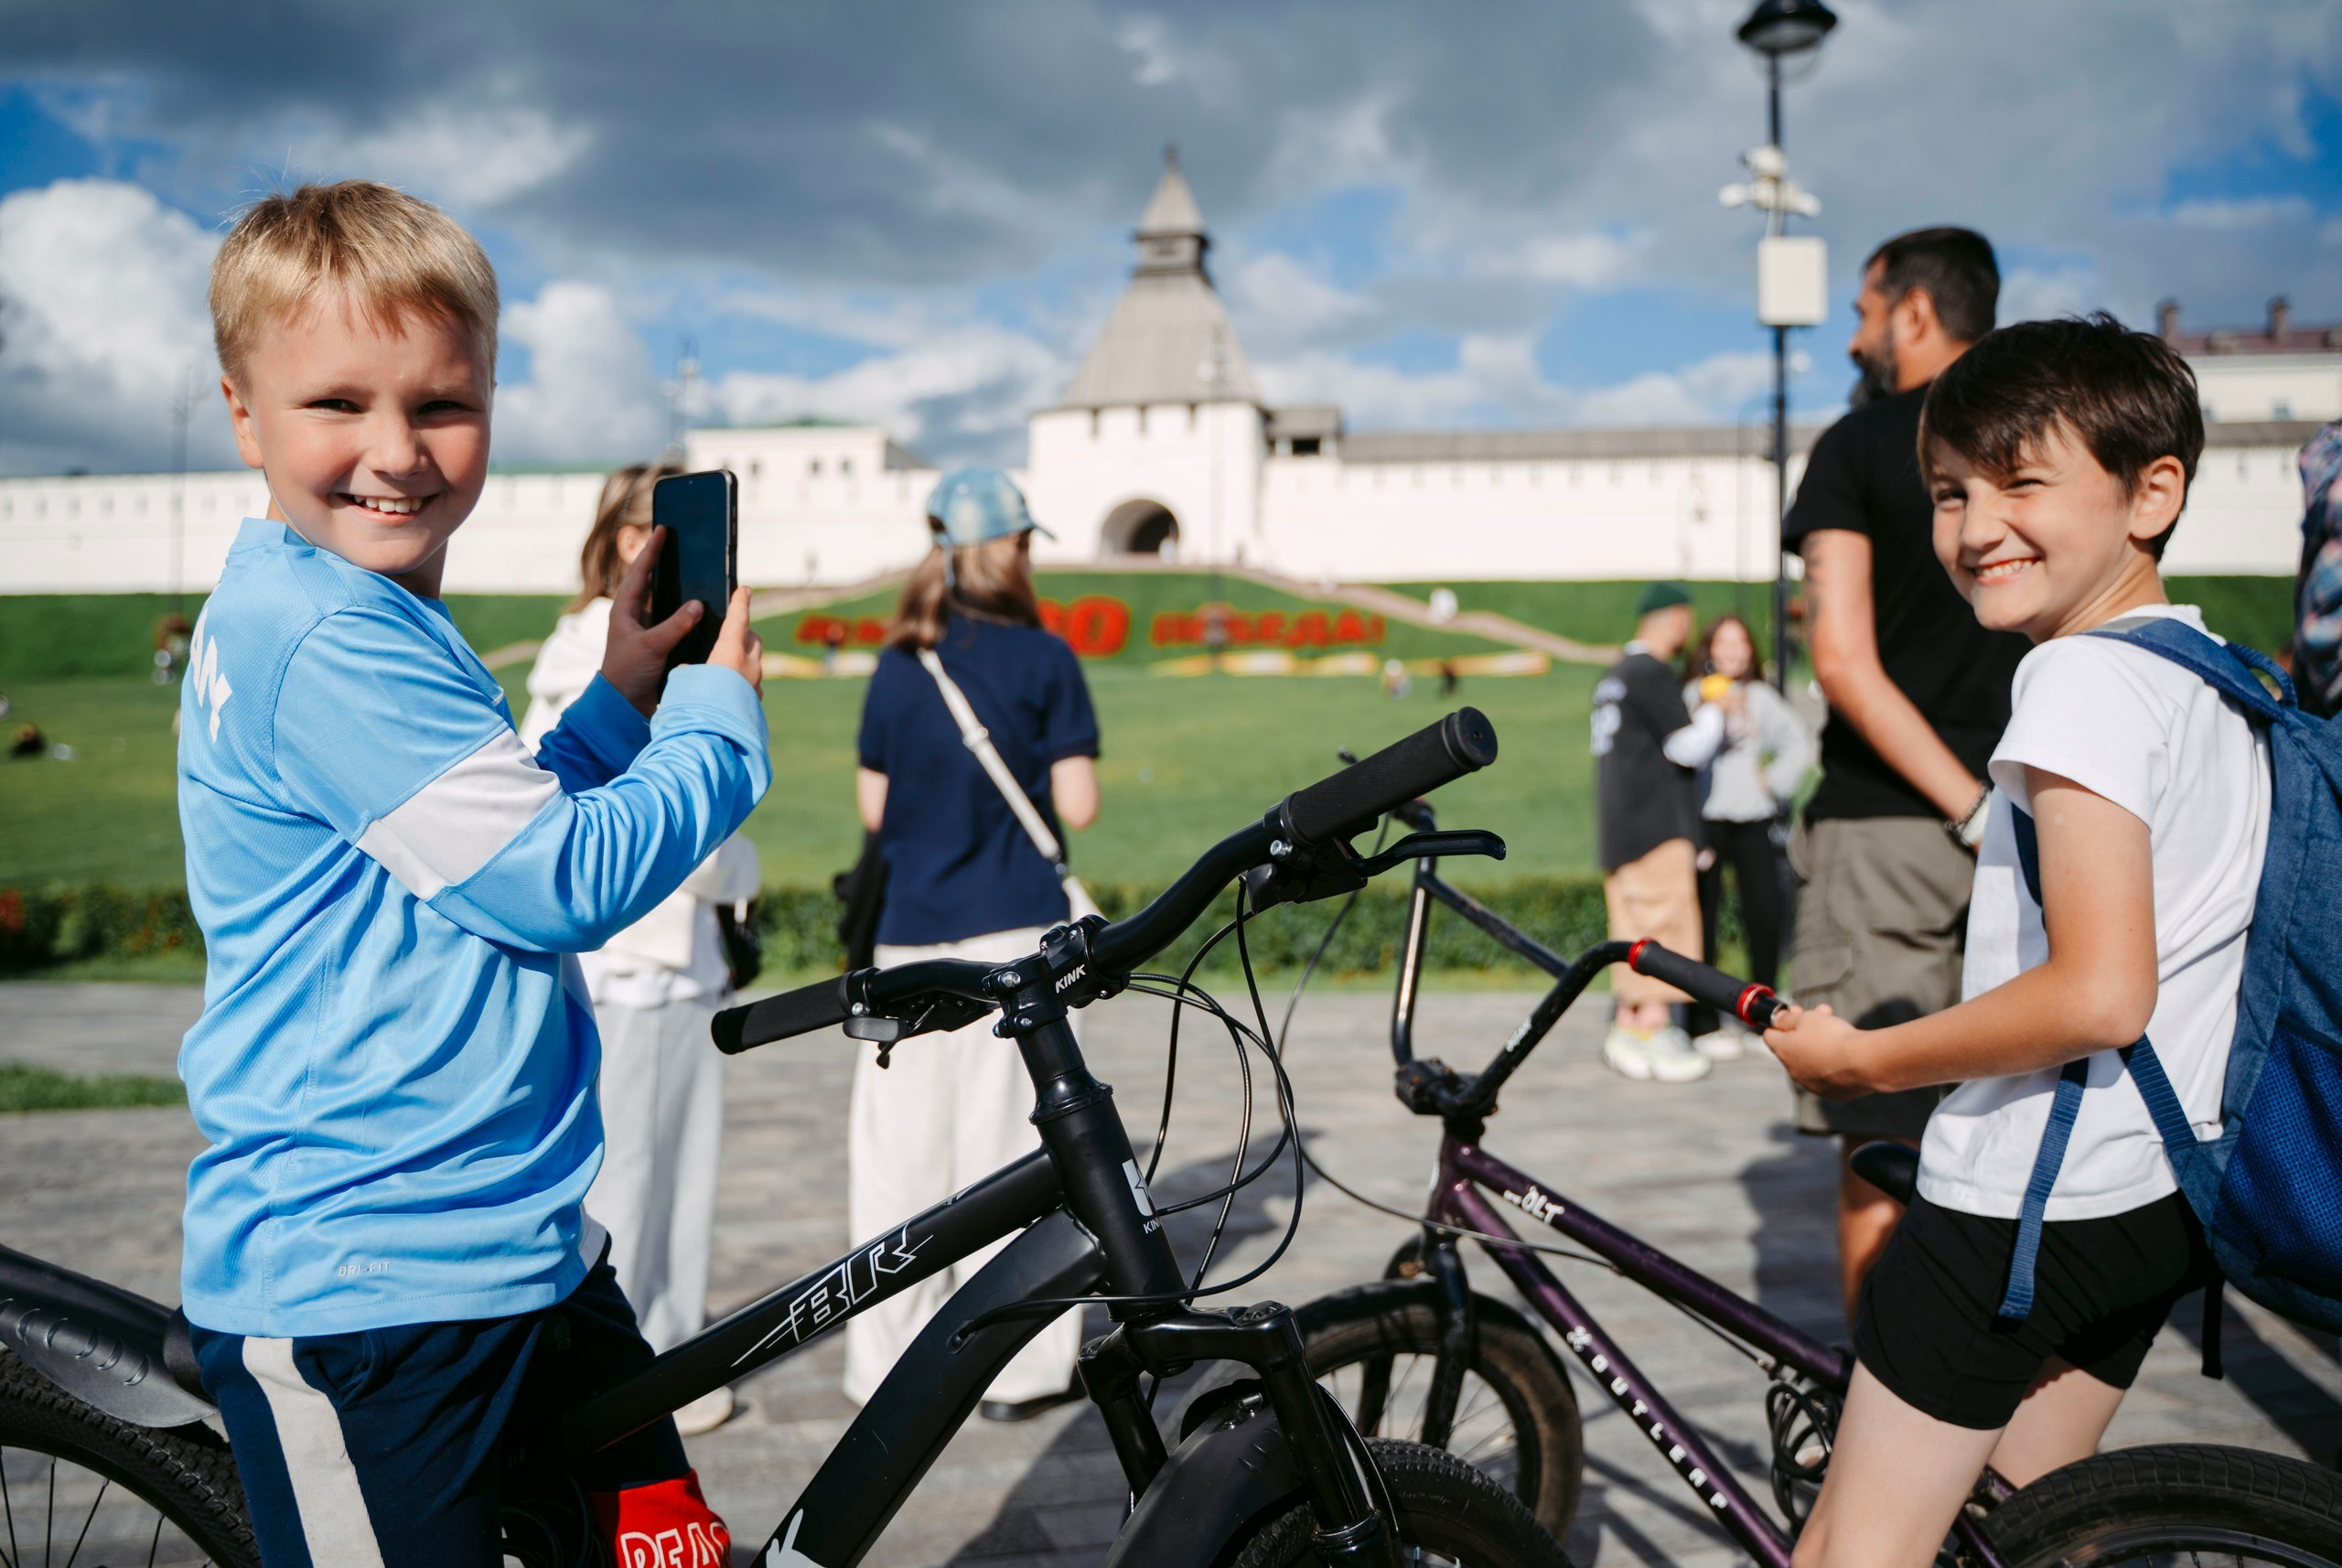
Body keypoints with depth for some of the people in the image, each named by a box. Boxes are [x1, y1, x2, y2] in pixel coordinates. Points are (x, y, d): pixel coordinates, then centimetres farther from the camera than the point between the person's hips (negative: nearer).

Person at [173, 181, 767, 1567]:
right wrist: (722, 717, -7)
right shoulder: (324, 644, -20)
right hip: (355, 1291, -10)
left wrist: (628, 694, 10)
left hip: (525, 1246, 10)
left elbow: (515, 835, 20)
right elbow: (567, 883, -21)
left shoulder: (373, 624, 14)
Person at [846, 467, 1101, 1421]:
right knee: (1011, 1141, 3)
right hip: (1017, 926, -3)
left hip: (914, 931, 3)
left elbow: (873, 808, 6)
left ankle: (888, 1360, 17)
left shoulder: (897, 666, 4)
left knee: (901, 1146, 8)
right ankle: (1018, 1364, 10)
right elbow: (1078, 805, -8)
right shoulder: (1044, 660, -5)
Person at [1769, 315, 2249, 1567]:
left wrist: (1862, 1059, -16)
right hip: (2163, 1193, 9)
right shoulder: (2218, 672, 9)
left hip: (2025, 1197, -9)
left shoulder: (2083, 677, -19)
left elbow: (2100, 993, -26)